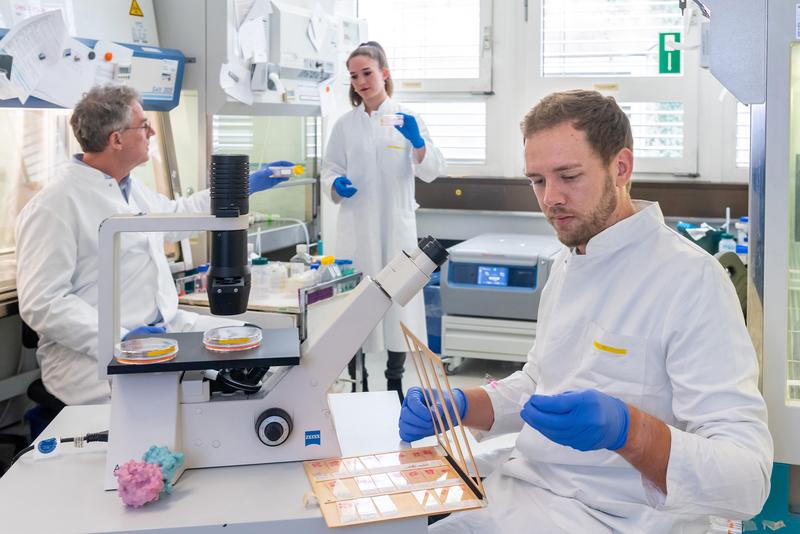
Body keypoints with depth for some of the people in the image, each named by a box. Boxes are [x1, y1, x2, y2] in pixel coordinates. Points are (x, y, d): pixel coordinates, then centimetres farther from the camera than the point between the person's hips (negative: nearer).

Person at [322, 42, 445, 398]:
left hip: (395, 227, -1)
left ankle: (395, 380, 15)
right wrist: (336, 184, -14)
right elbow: (330, 170, 9)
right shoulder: (345, 125, 8)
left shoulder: (406, 119, 4)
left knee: (397, 300, 1)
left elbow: (431, 172, -3)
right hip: (356, 228, 1)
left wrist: (417, 142, -23)